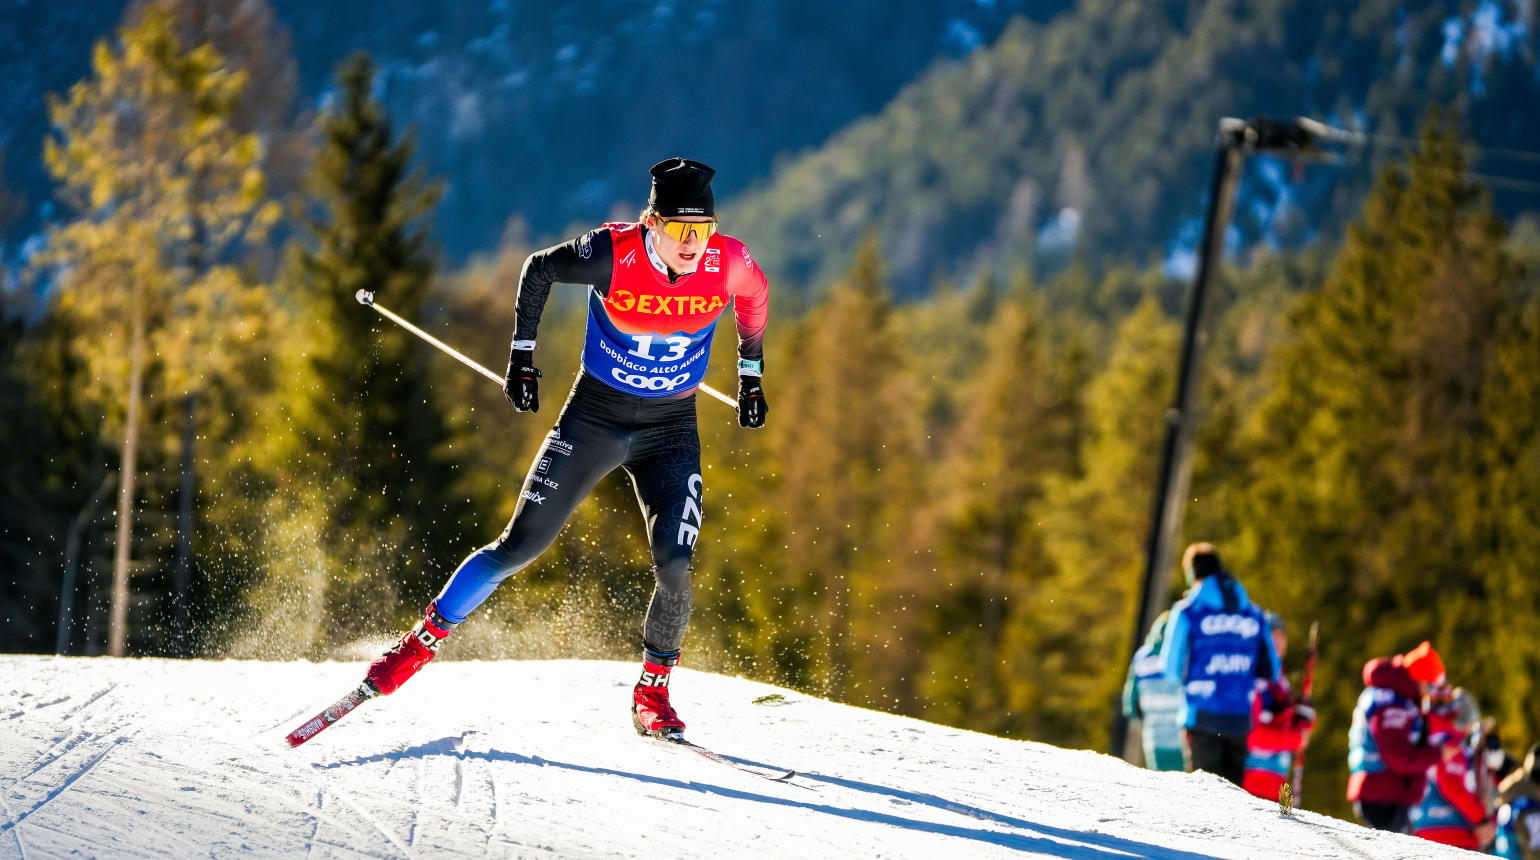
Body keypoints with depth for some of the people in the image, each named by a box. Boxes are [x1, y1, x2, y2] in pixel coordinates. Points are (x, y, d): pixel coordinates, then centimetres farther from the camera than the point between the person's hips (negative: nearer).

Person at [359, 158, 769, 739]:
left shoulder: (729, 263, -17)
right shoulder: (612, 254, -24)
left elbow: (755, 296, 8)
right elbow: (539, 269, -5)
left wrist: (751, 375, 15)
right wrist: (521, 355, -4)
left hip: (671, 430, 1)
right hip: (594, 416, -1)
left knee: (675, 565, -16)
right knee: (520, 546, -4)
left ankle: (652, 696, 5)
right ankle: (420, 644, 12)